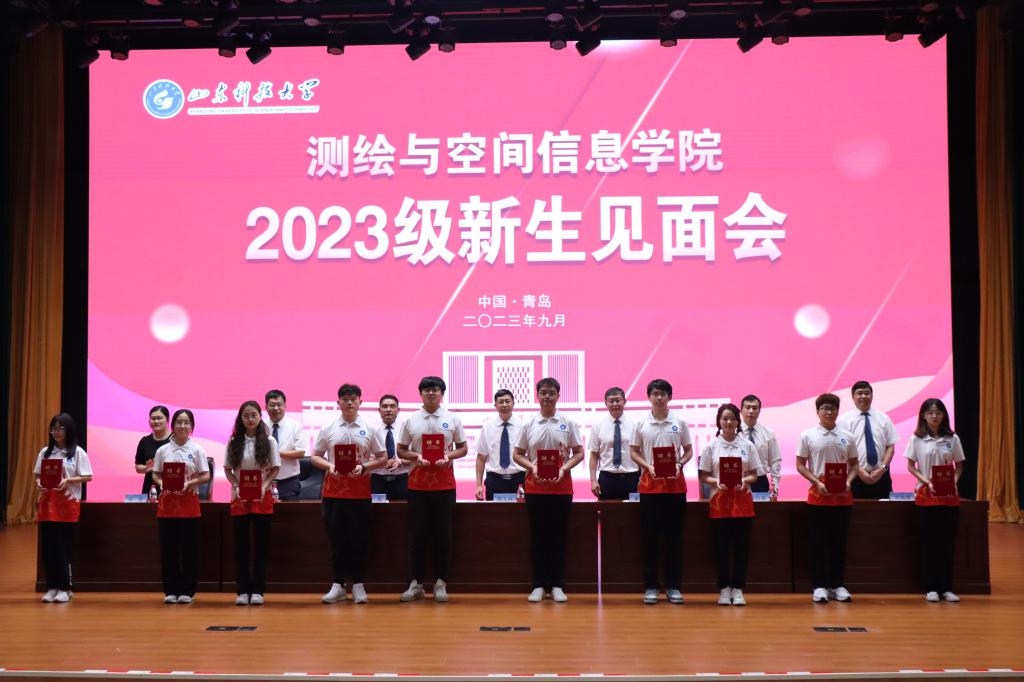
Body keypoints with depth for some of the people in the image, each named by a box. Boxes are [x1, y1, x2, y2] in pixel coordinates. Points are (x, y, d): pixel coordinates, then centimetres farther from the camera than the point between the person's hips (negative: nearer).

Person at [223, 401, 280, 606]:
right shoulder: (234, 442, 3)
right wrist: (236, 486, -12)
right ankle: (242, 590, 8)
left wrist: (264, 487, -14)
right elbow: (227, 469, 5)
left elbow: (275, 469, 1)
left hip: (262, 498, -1)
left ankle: (257, 590, 6)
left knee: (261, 544, 1)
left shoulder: (269, 442, 0)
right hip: (239, 498, 1)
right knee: (241, 544, 3)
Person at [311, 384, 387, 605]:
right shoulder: (328, 429, 6)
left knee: (359, 540, 2)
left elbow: (382, 458, 5)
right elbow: (315, 456, 9)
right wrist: (329, 466, -11)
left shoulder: (370, 429, 3)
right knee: (336, 540, 5)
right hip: (333, 491, 1)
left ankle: (358, 585, 11)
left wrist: (363, 467, -12)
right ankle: (338, 585, 13)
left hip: (360, 493, -1)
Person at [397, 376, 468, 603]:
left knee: (443, 534, 3)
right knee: (417, 534, 3)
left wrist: (448, 456, -12)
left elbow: (463, 448, 8)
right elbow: (401, 450, 8)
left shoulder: (452, 420, 4)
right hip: (417, 484, 0)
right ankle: (416, 583, 10)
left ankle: (441, 583, 10)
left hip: (444, 484, 0)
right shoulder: (410, 421, 5)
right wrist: (416, 457, -12)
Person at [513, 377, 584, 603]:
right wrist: (532, 467, -10)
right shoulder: (529, 424, 4)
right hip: (535, 486, 1)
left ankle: (557, 585, 10)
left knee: (559, 535, 3)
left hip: (561, 486, 0)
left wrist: (564, 469, -12)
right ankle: (539, 585, 10)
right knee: (538, 535, 4)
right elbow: (518, 454, 7)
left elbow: (579, 453, 4)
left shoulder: (568, 423, 3)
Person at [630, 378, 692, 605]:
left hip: (675, 484, 0)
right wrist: (648, 466, -10)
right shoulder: (642, 423, 2)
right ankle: (650, 587, 9)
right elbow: (634, 452, 6)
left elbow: (688, 450, 9)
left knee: (674, 536, 3)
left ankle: (673, 586, 11)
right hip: (649, 484, 0)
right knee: (650, 536, 2)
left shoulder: (679, 422, 3)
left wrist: (679, 464, -10)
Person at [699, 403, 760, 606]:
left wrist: (745, 481, -15)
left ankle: (738, 589, 6)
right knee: (722, 546, 2)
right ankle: (724, 589, 9)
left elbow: (754, 475, 6)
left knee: (741, 546, 0)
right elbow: (704, 476, 3)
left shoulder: (747, 445, 4)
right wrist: (716, 482, -16)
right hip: (719, 500, -1)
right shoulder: (711, 446, 2)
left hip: (742, 500, 1)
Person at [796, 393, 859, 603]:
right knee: (819, 541, 0)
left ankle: (837, 585, 14)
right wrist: (817, 483, -13)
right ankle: (819, 586, 5)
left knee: (839, 541, 6)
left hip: (843, 496, 3)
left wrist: (848, 482, -6)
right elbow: (800, 465, 0)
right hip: (819, 495, -3)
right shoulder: (808, 436, 0)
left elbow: (854, 464, 13)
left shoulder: (846, 436, 8)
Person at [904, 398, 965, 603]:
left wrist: (954, 482, -10)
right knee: (928, 542, 1)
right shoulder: (917, 439, -2)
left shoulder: (952, 439, 2)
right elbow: (910, 466, -1)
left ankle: (946, 587, 10)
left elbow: (959, 466, 8)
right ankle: (931, 588, 8)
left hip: (949, 496, 2)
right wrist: (927, 482, -14)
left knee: (947, 542, 3)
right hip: (926, 495, -2)